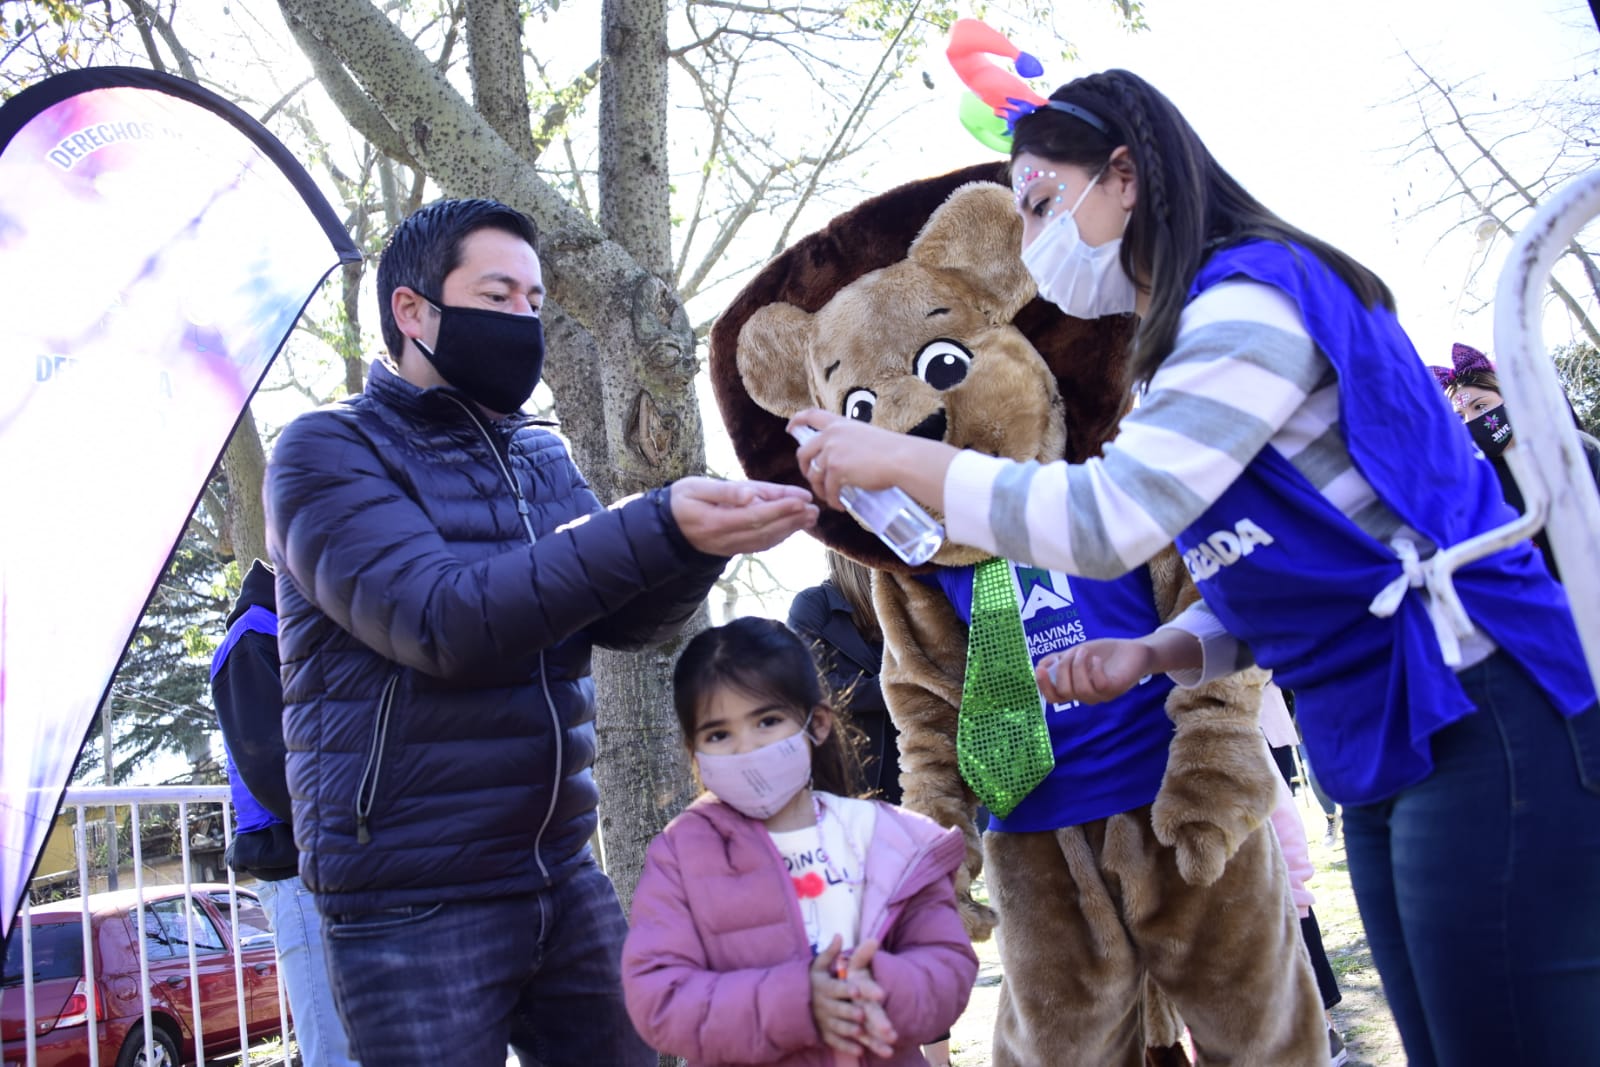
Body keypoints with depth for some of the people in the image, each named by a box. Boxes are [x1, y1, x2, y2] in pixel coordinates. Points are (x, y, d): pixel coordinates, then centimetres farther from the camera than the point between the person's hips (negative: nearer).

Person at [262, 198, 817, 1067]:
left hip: (566, 882, 6)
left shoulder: (541, 458, 11)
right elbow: (444, 621, -23)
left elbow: (622, 618, 0)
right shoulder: (325, 453, -8)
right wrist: (658, 529, -30)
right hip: (413, 907, -5)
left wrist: (705, 539, -21)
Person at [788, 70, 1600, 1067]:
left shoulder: (1255, 291, -13)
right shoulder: (1200, 336, 16)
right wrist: (1146, 653, 2)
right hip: (1383, 761, 9)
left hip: (1479, 732, -9)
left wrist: (897, 459, -15)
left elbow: (1108, 518, -24)